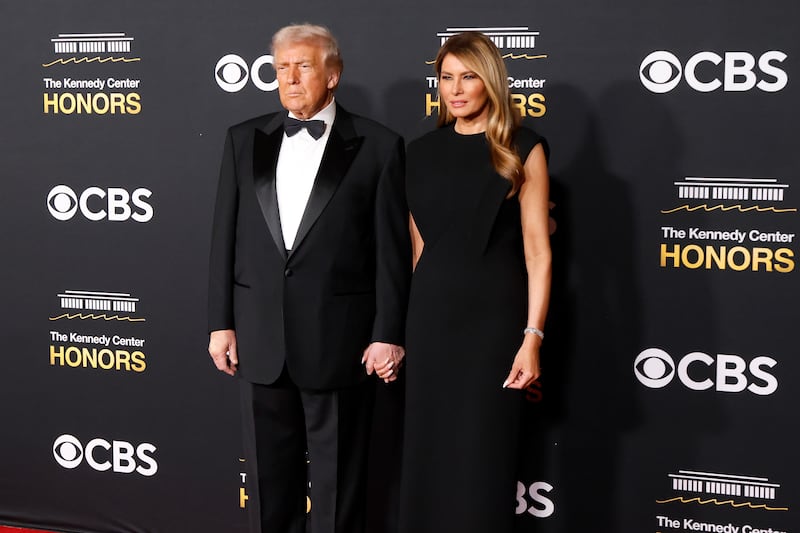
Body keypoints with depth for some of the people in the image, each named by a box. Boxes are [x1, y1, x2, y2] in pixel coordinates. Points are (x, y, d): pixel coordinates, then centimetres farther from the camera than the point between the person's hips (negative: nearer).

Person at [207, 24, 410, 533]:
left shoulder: (378, 145, -4)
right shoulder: (245, 139, 7)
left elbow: (393, 249, -4)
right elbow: (225, 236, 8)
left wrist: (388, 334, -7)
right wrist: (221, 322, 5)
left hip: (338, 338, -3)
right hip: (260, 336, 4)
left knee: (338, 481, 8)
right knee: (272, 473, 14)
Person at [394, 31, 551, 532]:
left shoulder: (522, 150, -4)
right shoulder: (423, 151, 8)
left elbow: (537, 250, -8)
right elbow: (417, 245, 12)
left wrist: (533, 336, -15)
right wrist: (397, 324, 11)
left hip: (493, 315, -4)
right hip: (432, 314, 4)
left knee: (483, 454, 1)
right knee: (428, 450, 8)